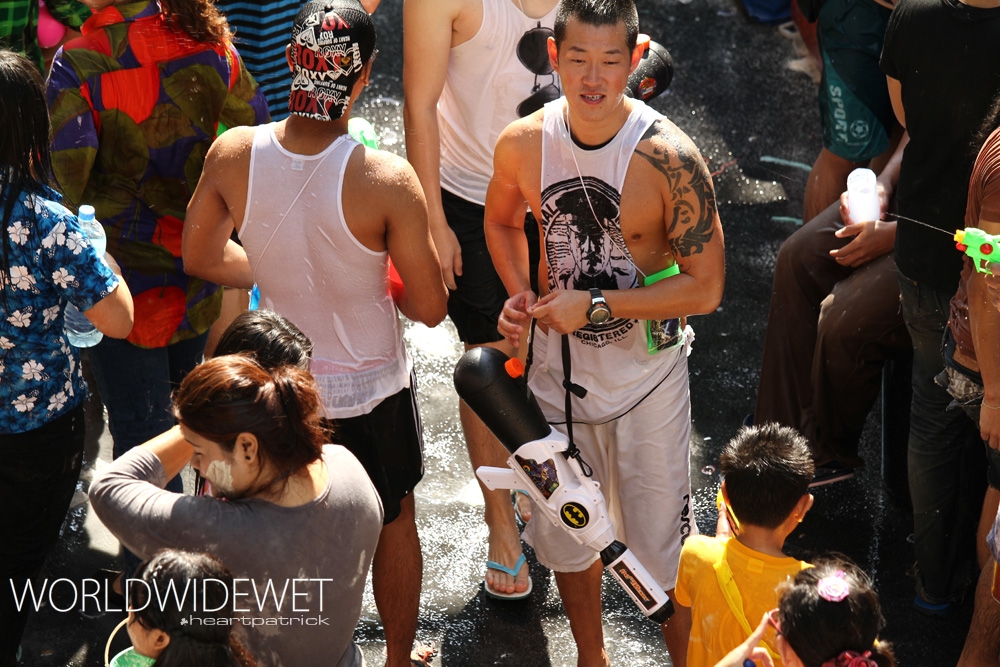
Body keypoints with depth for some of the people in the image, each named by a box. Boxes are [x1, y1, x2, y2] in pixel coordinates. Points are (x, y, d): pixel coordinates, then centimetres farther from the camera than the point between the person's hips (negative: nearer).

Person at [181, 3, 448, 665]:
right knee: (394, 519, 24)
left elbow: (203, 257, -2)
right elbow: (430, 308, -19)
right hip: (370, 388, -2)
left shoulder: (232, 155, -19)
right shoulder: (387, 181, -29)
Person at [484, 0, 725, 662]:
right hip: (558, 366, 4)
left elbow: (705, 287, -19)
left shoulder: (668, 157, -23)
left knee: (661, 546, 5)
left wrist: (595, 305, -23)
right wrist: (521, 295, -7)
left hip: (646, 375, -4)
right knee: (564, 532, 21)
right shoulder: (522, 144, -11)